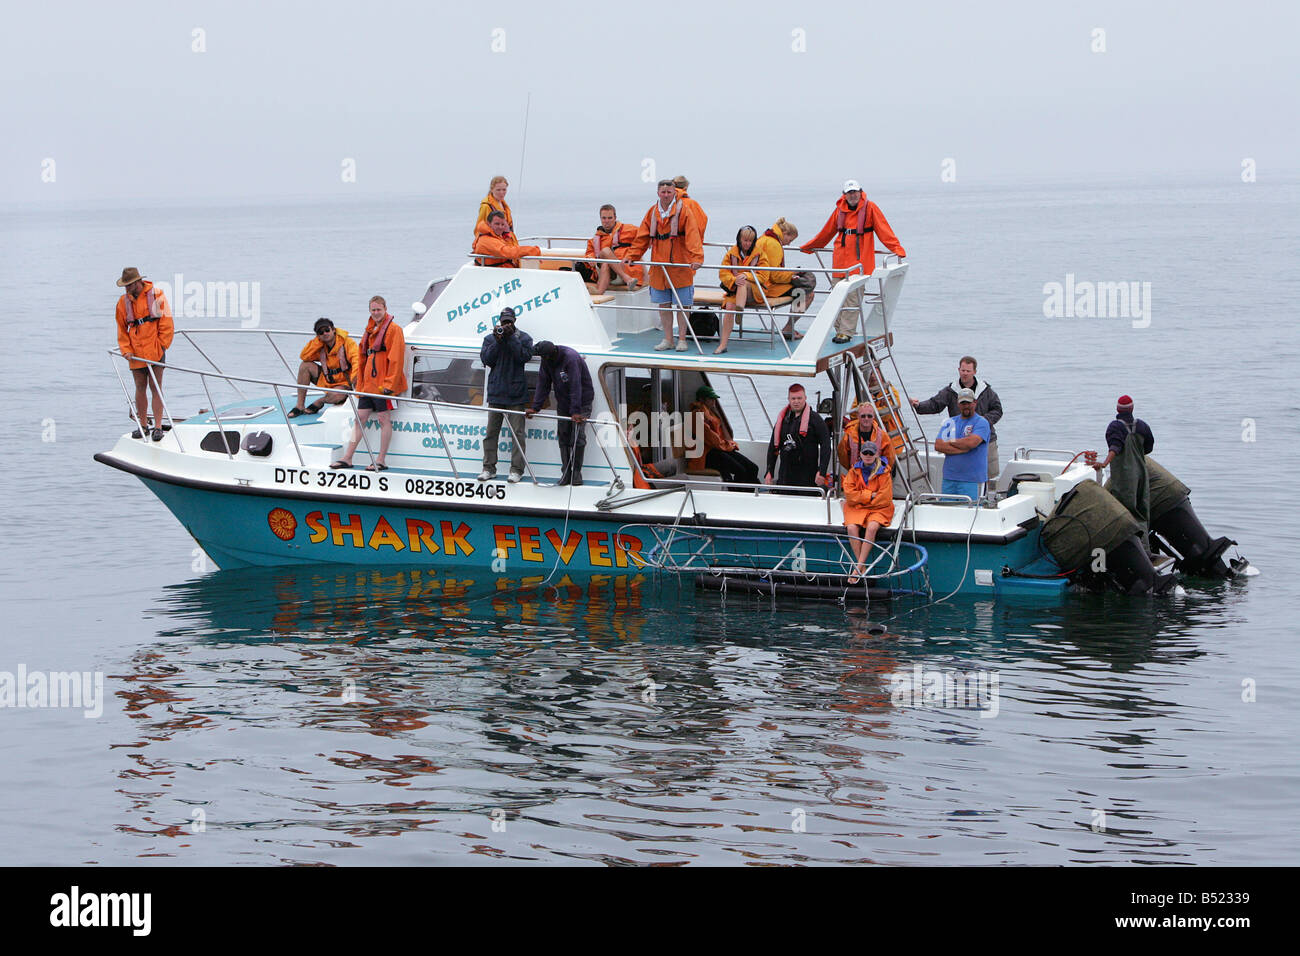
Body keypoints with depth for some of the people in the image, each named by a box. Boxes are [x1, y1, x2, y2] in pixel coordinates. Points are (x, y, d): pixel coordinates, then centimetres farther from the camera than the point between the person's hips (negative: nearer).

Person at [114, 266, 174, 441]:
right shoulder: (124, 302, 7)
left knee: (155, 388, -3)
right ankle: (142, 425, 17)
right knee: (140, 388, 8)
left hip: (155, 350, -3)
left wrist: (161, 346, -6)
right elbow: (122, 328, 12)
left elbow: (166, 323, -1)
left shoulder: (156, 296, -3)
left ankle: (158, 427, -2)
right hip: (135, 353, 3)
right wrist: (126, 350, 1)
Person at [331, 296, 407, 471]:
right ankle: (347, 458, 9)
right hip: (368, 383, 8)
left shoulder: (393, 329, -6)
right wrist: (360, 383, 17)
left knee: (384, 420, -3)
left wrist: (389, 383, -18)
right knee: (360, 419, 7)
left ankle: (381, 461, 0)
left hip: (383, 384, -8)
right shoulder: (370, 330, 18)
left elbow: (396, 358, -13)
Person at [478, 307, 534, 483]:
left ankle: (516, 470, -2)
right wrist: (497, 341, -10)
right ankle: (489, 468, 9)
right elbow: (486, 359, -1)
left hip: (516, 393, -3)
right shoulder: (490, 338, 11)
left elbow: (525, 356, -11)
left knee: (517, 432, -5)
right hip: (496, 392, 3)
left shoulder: (523, 338, 5)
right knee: (491, 431, 4)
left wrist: (511, 337, -13)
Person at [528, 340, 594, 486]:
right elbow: (543, 384, -1)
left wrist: (576, 411, -35)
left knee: (577, 437, -9)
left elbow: (575, 386, -31)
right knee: (563, 436, 2)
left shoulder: (571, 358, -27)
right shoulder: (546, 361, -5)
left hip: (582, 401, -6)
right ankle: (566, 473, 5)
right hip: (563, 402, 6)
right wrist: (535, 407, -8)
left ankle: (576, 472, -2)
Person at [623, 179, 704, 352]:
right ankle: (667, 339, 17)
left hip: (680, 266, -4)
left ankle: (682, 339, 12)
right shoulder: (652, 213, 8)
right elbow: (642, 237, 13)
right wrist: (631, 256, 4)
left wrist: (696, 258, -27)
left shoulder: (683, 210, -6)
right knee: (663, 304, 8)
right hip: (659, 267, 4)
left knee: (682, 304, 2)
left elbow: (692, 235, -15)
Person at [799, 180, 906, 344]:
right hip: (840, 259, 4)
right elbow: (826, 232, 23)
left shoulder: (870, 208, -1)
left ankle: (846, 332, -7)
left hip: (859, 260, -4)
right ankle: (839, 330, 10)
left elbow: (884, 230, -4)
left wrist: (897, 249, -14)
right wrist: (806, 247, 31)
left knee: (852, 297, -9)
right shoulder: (840, 209, 11)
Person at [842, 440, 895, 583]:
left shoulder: (884, 473, -2)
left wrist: (861, 498, -7)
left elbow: (884, 498, -8)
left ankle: (858, 567, -31)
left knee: (871, 527, -33)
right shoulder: (854, 471, 5)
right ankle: (863, 568, -24)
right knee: (852, 528, -28)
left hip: (878, 509, -2)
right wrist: (870, 495, -12)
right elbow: (849, 494, -4)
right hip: (856, 508, 2)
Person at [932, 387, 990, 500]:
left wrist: (950, 442, -2)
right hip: (948, 478, 5)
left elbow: (971, 442, -19)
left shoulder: (981, 422, -1)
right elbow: (938, 446, 0)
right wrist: (963, 449, -11)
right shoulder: (950, 422, 14)